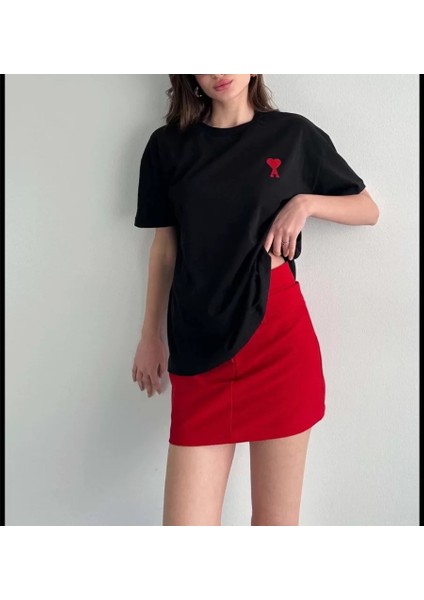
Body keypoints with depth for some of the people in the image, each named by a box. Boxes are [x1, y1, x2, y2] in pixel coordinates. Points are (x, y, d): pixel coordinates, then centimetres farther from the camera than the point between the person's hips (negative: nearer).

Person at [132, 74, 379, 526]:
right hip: (199, 343, 1)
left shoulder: (294, 133, 6)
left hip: (279, 334, -1)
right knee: (185, 522, 0)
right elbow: (164, 246, 13)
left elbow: (368, 210, 14)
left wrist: (306, 202, -5)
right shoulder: (168, 145, 9)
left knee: (275, 519, 8)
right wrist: (151, 335, 14)